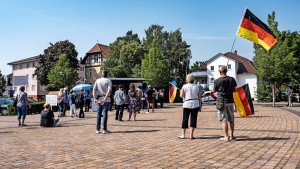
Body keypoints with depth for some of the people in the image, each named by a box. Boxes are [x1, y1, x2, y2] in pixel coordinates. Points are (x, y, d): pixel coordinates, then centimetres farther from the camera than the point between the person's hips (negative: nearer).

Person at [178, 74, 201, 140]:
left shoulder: (184, 86, -1)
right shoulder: (196, 86, 6)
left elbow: (181, 95, -3)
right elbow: (199, 96, 6)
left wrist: (181, 91, 16)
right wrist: (199, 104, 15)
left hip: (187, 104, -1)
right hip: (195, 104, 1)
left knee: (185, 119, 5)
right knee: (193, 119, 4)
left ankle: (183, 134, 9)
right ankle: (191, 135, 3)